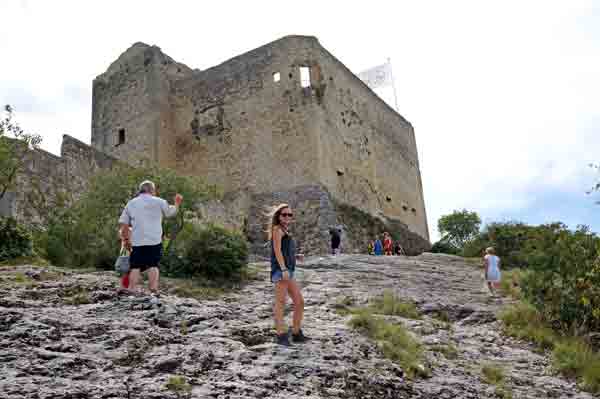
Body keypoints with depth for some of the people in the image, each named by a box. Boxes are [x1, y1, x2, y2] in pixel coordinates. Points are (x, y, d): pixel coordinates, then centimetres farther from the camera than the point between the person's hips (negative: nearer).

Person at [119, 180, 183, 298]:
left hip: (136, 242, 2)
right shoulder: (158, 202, 2)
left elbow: (122, 223, 8)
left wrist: (126, 238, 14)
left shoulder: (131, 203, 11)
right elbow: (171, 212, 13)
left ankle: (132, 292, 2)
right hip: (154, 241, -2)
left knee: (135, 267, 5)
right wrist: (177, 203, 30)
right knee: (153, 266, 4)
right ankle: (154, 291, 1)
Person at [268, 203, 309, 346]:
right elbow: (277, 250, -10)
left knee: (299, 303, 8)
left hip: (288, 271, 9)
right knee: (281, 302, -15)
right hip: (280, 269, -9)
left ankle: (297, 334, 15)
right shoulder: (277, 229, 2)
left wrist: (296, 257, 15)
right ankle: (282, 335, -21)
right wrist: (284, 269, -20)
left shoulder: (286, 232, 28)